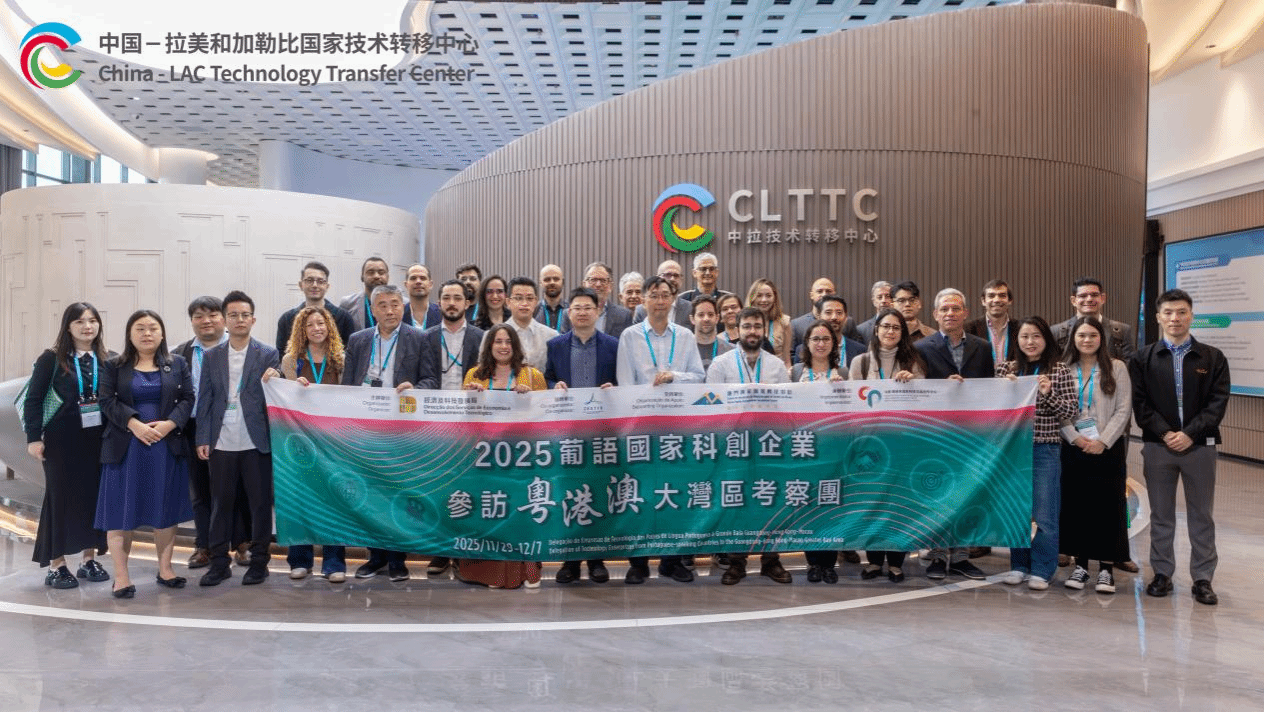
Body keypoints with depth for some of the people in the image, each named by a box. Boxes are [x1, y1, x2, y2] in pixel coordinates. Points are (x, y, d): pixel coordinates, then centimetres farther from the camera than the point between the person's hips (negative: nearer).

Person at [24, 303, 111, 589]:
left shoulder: (109, 360, 4)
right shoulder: (52, 359, -3)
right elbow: (33, 399, -3)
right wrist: (34, 437, -8)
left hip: (99, 441, 3)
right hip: (62, 440, -3)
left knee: (95, 496, 7)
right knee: (60, 497, 3)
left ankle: (89, 558, 21)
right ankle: (56, 565, 12)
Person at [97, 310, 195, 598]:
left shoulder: (177, 365, 8)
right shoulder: (115, 367, 5)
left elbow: (187, 399, 2)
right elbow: (107, 401, -4)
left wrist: (169, 423, -13)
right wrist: (134, 424, -17)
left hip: (167, 445, 1)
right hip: (125, 447, -1)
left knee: (166, 508, 7)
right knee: (121, 509, 0)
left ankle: (165, 568, 17)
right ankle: (121, 576, 5)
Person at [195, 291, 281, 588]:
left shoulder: (268, 355, 2)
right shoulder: (212, 356, 9)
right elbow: (205, 400, 7)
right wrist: (203, 439, 1)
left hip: (256, 443, -2)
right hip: (221, 444, 2)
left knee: (260, 504, 3)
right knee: (221, 504, 7)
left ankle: (259, 561, 14)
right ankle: (219, 563, 17)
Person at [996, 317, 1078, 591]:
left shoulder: (1060, 371, -1)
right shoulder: (1006, 369, 7)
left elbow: (1070, 412, -3)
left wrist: (1048, 393, -18)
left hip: (1045, 449, -3)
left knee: (1044, 514, 1)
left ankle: (1042, 570, 12)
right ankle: (1019, 566, 22)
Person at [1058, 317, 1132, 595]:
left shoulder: (1116, 368, 2)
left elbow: (1123, 409, -2)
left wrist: (1103, 441, -11)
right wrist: (1074, 437, -10)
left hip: (1108, 447, -1)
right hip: (1074, 447, 2)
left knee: (1108, 506, 0)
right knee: (1075, 504, 4)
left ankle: (1106, 568, 7)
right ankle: (1081, 564, 14)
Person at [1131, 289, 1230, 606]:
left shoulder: (1213, 358, 3)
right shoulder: (1142, 359, 3)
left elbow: (1218, 403, -3)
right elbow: (1140, 403, -2)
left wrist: (1189, 434, -14)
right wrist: (1165, 434, -13)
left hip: (1200, 445, 0)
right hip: (1157, 446, 0)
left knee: (1201, 515, 7)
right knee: (1161, 514, 9)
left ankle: (1203, 578, 16)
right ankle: (1162, 573, 19)